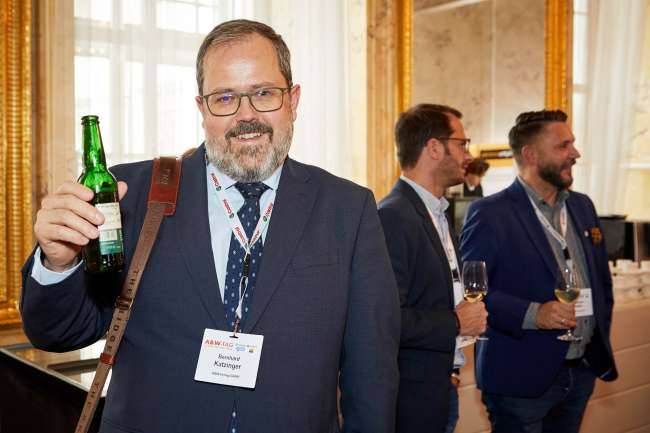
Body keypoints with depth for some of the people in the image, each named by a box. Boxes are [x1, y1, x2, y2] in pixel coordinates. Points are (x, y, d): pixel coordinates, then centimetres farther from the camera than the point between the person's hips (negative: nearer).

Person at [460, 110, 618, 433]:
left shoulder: (582, 206, 10)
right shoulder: (489, 213, -12)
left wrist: (600, 338, 14)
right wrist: (532, 314, -25)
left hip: (583, 371, 7)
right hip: (522, 377, -6)